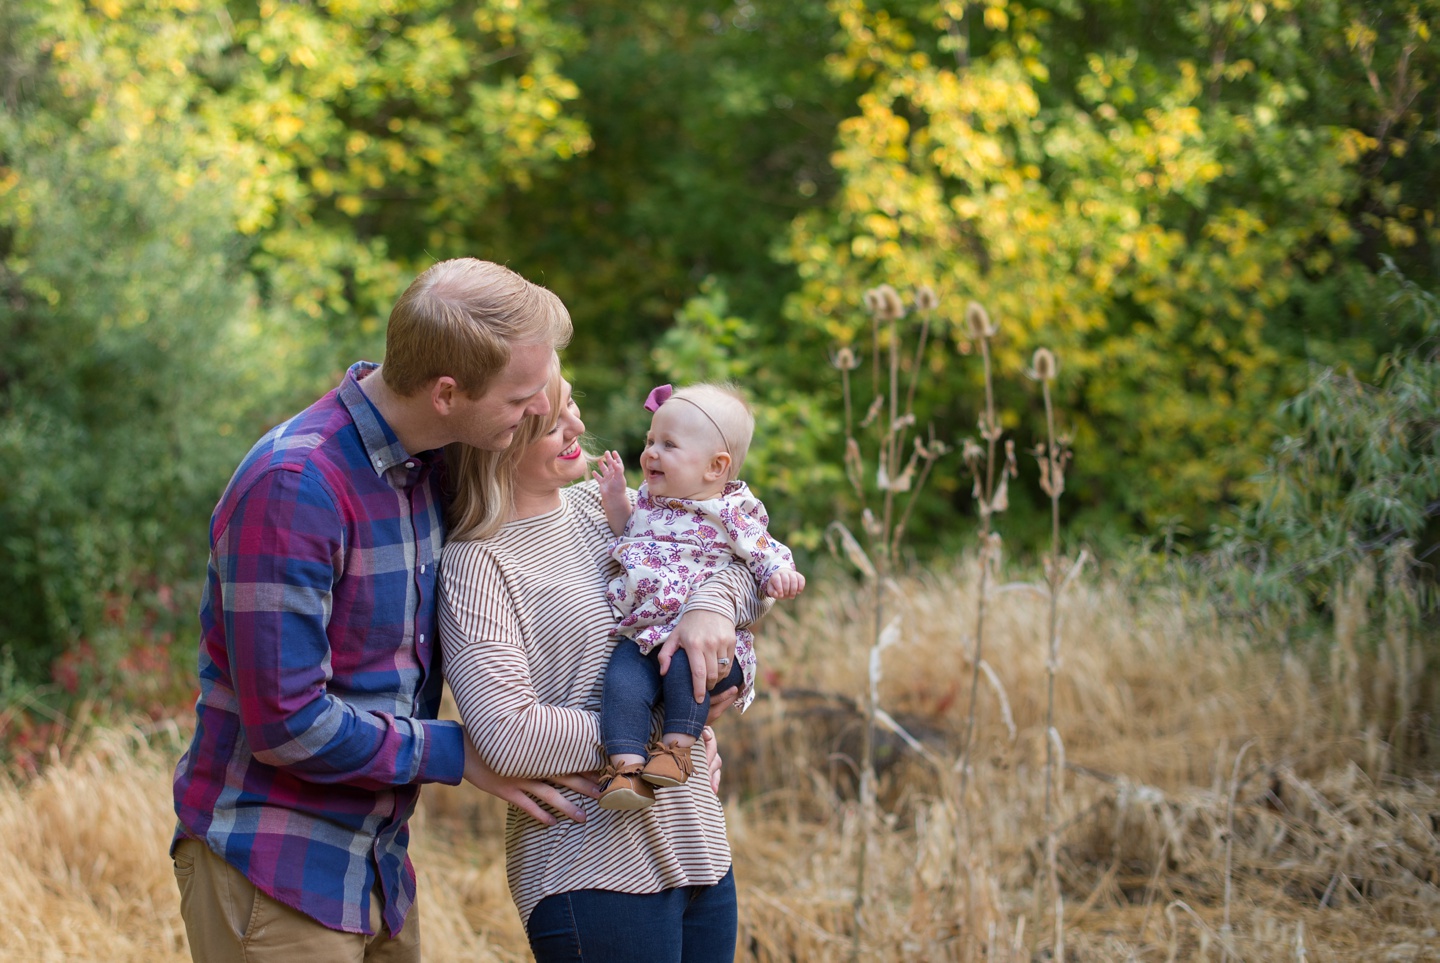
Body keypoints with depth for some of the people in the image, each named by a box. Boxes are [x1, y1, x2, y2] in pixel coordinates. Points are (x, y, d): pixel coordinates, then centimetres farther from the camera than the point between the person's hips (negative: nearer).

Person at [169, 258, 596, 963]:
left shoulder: (431, 461, 3)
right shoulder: (293, 487, -23)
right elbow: (285, 724, -24)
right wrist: (457, 753, -13)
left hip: (378, 865, 8)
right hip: (273, 872, -8)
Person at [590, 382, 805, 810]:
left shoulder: (731, 513, 0)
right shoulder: (647, 501, 16)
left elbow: (765, 551, 5)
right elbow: (627, 540, 32)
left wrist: (778, 574, -16)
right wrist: (616, 503, 18)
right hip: (645, 633, 4)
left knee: (685, 663, -35)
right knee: (622, 680, -25)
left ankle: (676, 746, -21)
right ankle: (627, 765, -31)